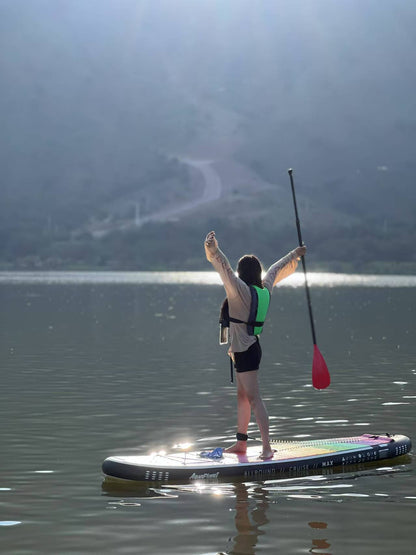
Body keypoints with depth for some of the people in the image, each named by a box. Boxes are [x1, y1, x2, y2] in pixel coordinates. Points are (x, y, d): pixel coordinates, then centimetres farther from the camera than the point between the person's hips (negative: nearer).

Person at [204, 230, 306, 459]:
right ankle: (241, 443, 26)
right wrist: (295, 255, 37)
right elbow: (276, 270, 21)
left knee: (253, 398, -11)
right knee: (242, 396, 18)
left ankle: (266, 447, -14)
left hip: (245, 352, -9)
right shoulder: (264, 289, 6)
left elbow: (226, 270, -32)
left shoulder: (241, 290, -17)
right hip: (251, 348, 9)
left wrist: (214, 250, -43)